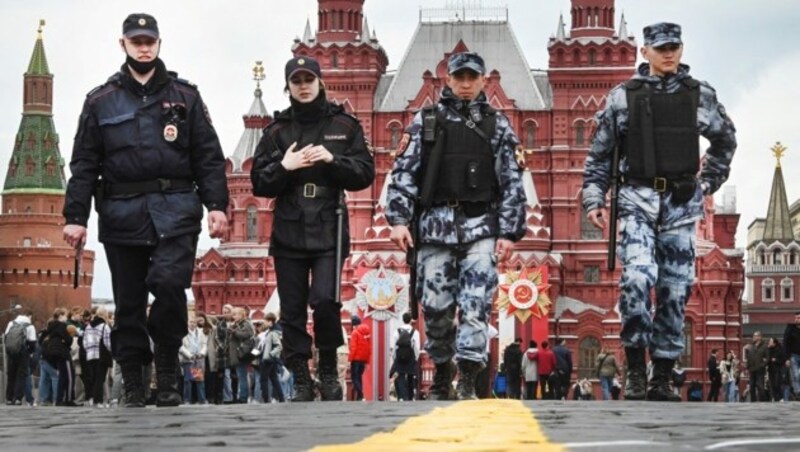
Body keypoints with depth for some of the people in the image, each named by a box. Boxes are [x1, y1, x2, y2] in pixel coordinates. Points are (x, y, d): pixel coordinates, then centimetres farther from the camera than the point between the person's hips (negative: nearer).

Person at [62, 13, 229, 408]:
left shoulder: (184, 96, 10)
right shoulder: (101, 101, 11)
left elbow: (208, 156, 7)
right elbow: (84, 164, 8)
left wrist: (216, 205, -4)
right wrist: (75, 217, 0)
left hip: (175, 210, -1)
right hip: (122, 213, 1)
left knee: (169, 283, -19)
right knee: (129, 302, 5)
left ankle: (168, 375, -3)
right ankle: (133, 386, 13)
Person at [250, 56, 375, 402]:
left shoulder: (344, 126, 8)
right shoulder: (277, 131, 11)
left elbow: (365, 174, 3)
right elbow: (259, 184, 7)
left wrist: (333, 160, -12)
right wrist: (284, 167, -10)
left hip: (330, 230, -2)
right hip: (288, 233, 2)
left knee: (324, 300, -17)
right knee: (292, 311, 2)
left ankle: (328, 370, 4)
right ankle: (301, 380, 11)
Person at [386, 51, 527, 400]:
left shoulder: (497, 125, 9)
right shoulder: (426, 121, 10)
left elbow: (512, 182, 5)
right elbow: (404, 172, 5)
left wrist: (509, 232, -2)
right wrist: (398, 219, -5)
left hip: (480, 227, -1)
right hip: (435, 225, 1)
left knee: (475, 306, -11)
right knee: (435, 307, 4)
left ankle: (467, 383, -11)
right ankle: (442, 374, 21)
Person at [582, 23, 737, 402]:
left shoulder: (700, 95, 8)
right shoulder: (624, 96, 3)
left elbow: (725, 139, 23)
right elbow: (600, 154, 6)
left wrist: (709, 182, 15)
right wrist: (594, 200, -1)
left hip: (681, 204, 2)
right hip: (637, 200, -2)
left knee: (675, 291, 3)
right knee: (637, 278, -21)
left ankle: (662, 378, 10)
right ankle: (635, 369, -11)